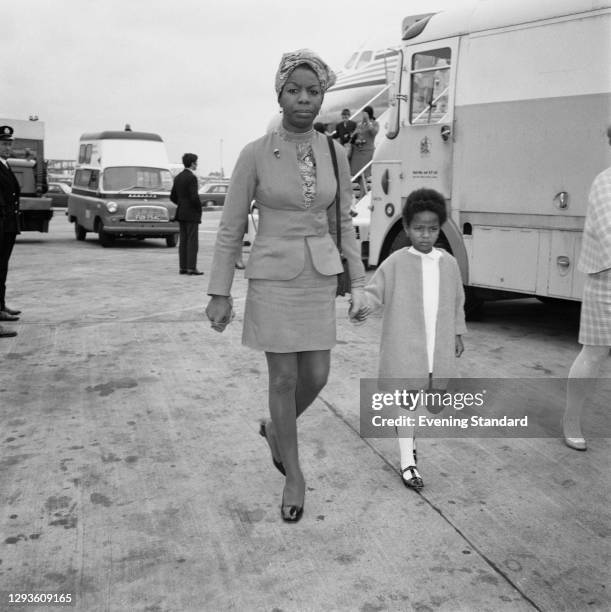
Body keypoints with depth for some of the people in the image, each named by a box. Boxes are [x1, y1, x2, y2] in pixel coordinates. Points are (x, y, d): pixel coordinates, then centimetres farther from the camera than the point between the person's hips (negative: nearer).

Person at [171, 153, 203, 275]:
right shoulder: (192, 177, -14)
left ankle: (182, 267, 10)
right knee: (192, 241, -6)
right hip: (192, 214, -8)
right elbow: (194, 197, -21)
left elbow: (173, 197, 14)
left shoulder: (178, 177, 11)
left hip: (181, 213, 8)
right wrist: (199, 209, -6)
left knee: (183, 241, 9)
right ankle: (191, 268, -7)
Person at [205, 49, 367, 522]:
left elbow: (343, 223, 10)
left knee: (316, 376, 5)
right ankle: (294, 476, 20)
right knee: (284, 378, 3)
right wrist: (220, 294, -3)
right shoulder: (256, 154, -7)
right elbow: (230, 229, -3)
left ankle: (276, 429, 38)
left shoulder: (334, 154, 3)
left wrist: (358, 281, 8)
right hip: (273, 276, -3)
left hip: (320, 276, 4)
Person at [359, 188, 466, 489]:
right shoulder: (396, 263, -5)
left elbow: (457, 301, 16)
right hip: (404, 345, -4)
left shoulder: (449, 263, 7)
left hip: (438, 346, 4)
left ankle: (408, 440, 39)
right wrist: (365, 306, -24)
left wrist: (457, 333, 17)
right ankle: (407, 461, 7)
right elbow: (375, 291, -3)